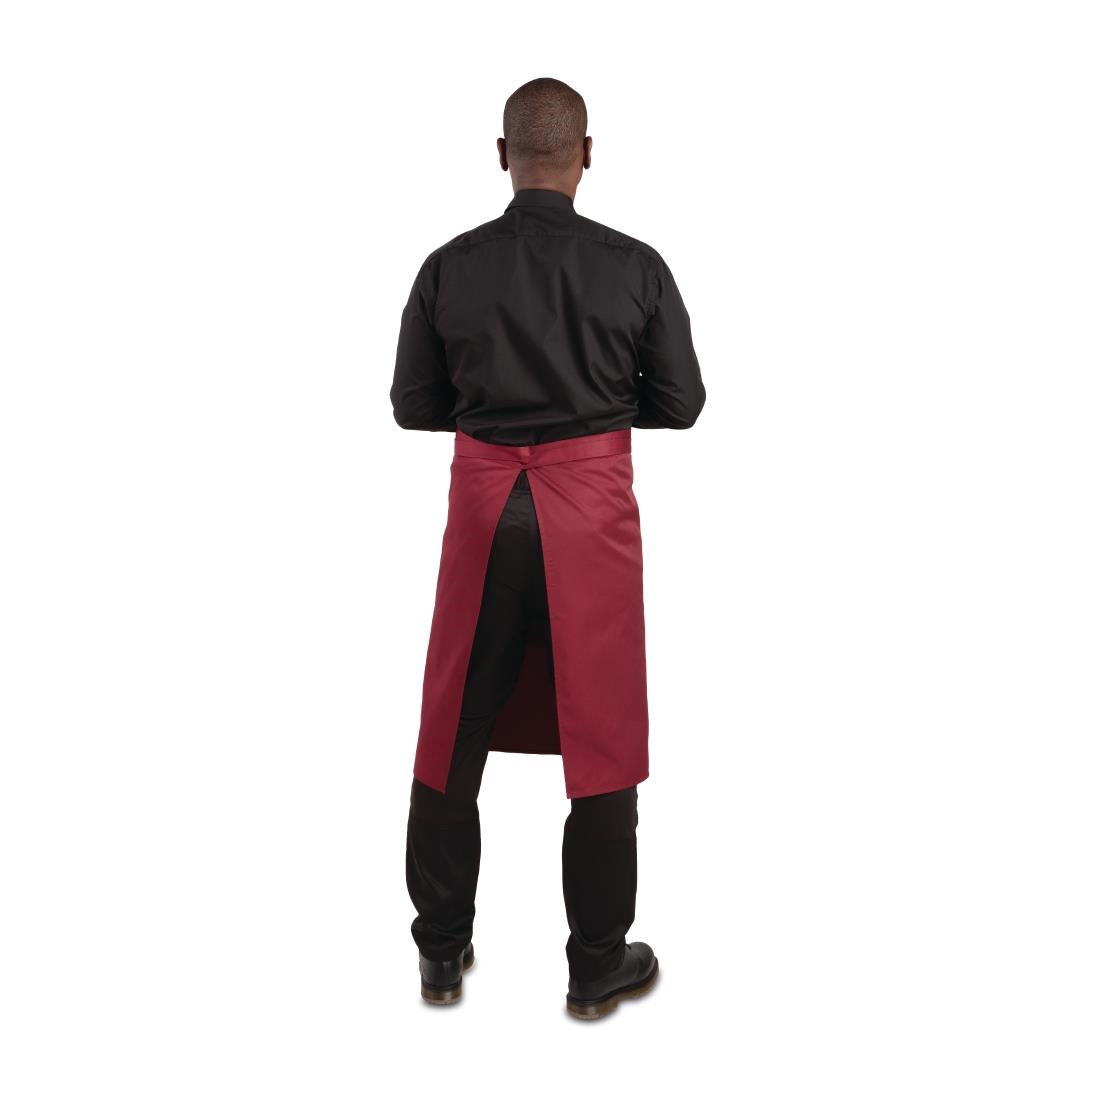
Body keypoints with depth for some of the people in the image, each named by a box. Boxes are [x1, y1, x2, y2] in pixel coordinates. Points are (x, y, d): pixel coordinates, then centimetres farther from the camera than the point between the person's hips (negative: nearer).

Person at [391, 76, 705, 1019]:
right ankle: (600, 967, 20)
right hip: (591, 505, -1)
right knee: (600, 734, 9)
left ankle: (443, 954, 26)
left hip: (483, 502, 2)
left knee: (456, 732, 15)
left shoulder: (450, 266, -2)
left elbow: (413, 404, 4)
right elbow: (679, 403, 1)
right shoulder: (634, 266, -5)